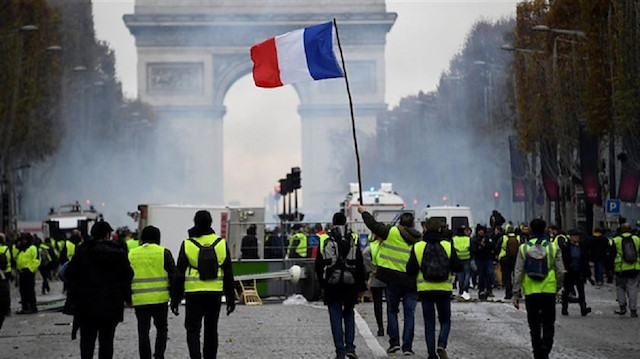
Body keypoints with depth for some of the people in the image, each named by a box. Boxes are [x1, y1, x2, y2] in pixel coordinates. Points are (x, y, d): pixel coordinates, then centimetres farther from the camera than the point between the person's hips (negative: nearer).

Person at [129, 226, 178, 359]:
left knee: (143, 332, 6)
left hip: (139, 300, 1)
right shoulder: (163, 253, -1)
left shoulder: (131, 254, 7)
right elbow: (173, 275, -2)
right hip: (160, 298, -1)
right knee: (161, 328, 15)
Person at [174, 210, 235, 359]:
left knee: (193, 330, 2)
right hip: (215, 294, 2)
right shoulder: (221, 244, 2)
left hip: (194, 294, -2)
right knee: (211, 330, 13)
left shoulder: (187, 245, -4)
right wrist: (231, 298, 12)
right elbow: (228, 274, 6)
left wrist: (175, 299, 5)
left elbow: (179, 274, -2)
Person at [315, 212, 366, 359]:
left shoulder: (324, 240, 0)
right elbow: (360, 265, 3)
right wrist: (361, 286, 8)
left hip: (331, 285, -1)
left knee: (336, 317, 3)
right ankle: (349, 347, 4)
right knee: (349, 314, 15)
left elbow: (318, 265, 4)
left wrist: (322, 283, 15)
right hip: (350, 284, 1)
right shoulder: (353, 239, 1)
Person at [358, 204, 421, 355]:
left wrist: (364, 212, 17)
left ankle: (394, 341, 3)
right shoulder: (419, 240, 5)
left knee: (392, 310, 13)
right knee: (409, 314, 5)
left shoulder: (392, 232, -5)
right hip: (412, 281, 2)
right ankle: (407, 346, 0)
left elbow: (374, 225, 3)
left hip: (394, 279, -2)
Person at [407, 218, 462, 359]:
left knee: (429, 322, 9)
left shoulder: (418, 247, -5)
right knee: (445, 320, 12)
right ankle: (442, 345, -13)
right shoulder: (448, 246, -4)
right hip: (444, 289, 0)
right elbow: (458, 267, -5)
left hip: (425, 289, 0)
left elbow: (410, 270, -6)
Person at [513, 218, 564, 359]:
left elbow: (518, 273, -1)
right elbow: (560, 271, -1)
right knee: (548, 325, 7)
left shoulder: (524, 248, 0)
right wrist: (558, 287, 16)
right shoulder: (553, 247, -1)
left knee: (534, 326, 11)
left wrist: (516, 294, 3)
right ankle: (545, 348, -13)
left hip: (530, 292, 1)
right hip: (549, 291, -1)